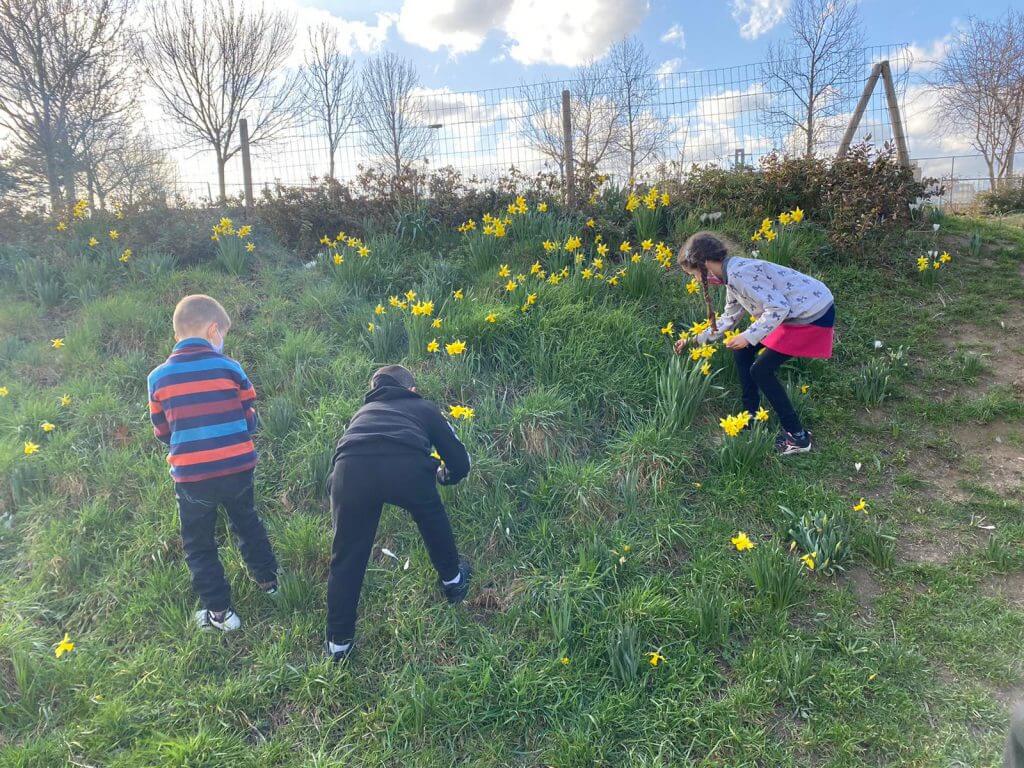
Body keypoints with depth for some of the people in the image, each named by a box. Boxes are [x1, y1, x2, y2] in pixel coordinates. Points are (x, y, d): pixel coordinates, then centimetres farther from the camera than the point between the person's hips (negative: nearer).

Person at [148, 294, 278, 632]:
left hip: (191, 476, -1)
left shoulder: (158, 377, -3)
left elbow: (162, 432, 6)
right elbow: (250, 419, 1)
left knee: (199, 544, 17)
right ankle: (268, 579, 42)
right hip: (238, 468, 1)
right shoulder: (230, 367, -7)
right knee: (247, 523, 27)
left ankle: (220, 612, 23)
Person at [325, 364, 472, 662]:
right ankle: (452, 581, 51)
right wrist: (443, 475, 53)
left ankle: (338, 642, 28)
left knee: (347, 558, 18)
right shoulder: (424, 408, 33)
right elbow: (460, 462, 31)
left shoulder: (364, 411, 40)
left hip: (349, 470, 2)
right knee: (433, 521, 30)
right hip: (407, 467, -1)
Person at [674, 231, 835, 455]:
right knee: (743, 353, 11)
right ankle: (751, 416, 23)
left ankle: (798, 436, 5)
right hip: (794, 312, 9)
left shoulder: (739, 273, -24)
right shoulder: (733, 273, 7)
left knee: (761, 370, -6)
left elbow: (778, 308, -28)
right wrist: (695, 340, 23)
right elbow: (729, 318, 20)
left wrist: (748, 337, -20)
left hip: (814, 316, -9)